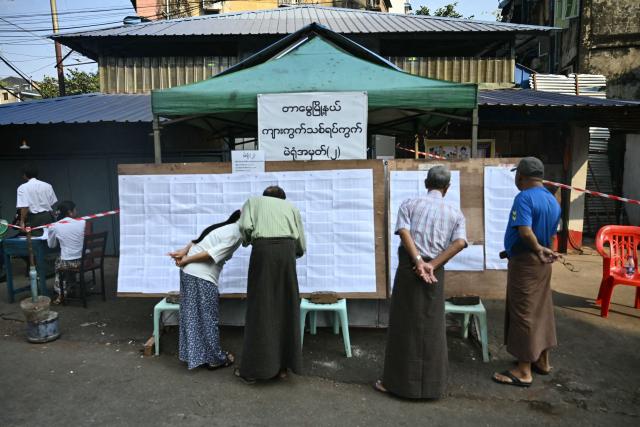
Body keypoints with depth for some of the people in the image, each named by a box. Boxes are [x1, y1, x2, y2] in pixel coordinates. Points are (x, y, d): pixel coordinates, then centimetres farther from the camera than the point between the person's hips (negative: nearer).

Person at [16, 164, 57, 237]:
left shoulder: (22, 188, -4)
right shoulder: (47, 186, 6)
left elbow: (24, 207, -11)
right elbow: (52, 203, 7)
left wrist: (22, 222, -7)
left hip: (34, 218, -3)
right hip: (48, 216, 4)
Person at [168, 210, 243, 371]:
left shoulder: (225, 227, 15)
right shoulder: (236, 234, -11)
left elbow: (198, 240, 11)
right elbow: (212, 254, -17)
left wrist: (184, 252, 0)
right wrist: (186, 260, -10)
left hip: (189, 272, 9)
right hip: (202, 278, -9)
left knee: (193, 316, 15)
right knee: (208, 318, 4)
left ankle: (195, 354, 26)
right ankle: (214, 358, 17)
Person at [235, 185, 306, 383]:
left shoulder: (253, 201, 23)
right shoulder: (291, 207, 27)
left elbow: (245, 227, 1)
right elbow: (301, 246, 19)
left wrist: (246, 241, 21)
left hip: (263, 248, -2)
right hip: (287, 249, 2)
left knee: (260, 310, 4)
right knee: (285, 308, 10)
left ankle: (252, 369, 11)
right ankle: (282, 365, 16)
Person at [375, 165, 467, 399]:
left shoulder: (409, 204, 5)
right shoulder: (455, 212, 9)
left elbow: (404, 232, -12)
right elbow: (459, 242, -7)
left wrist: (418, 262, -16)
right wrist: (432, 265, -10)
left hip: (408, 268, -1)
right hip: (436, 273, 2)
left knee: (403, 326, 7)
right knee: (433, 329, 13)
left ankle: (395, 381, 18)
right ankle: (432, 385, 22)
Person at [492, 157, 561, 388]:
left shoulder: (524, 197, -18)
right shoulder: (553, 200, 9)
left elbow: (525, 231, -30)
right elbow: (551, 234, 12)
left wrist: (538, 250, -15)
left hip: (525, 262, -9)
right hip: (542, 263, 9)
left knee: (523, 314, -1)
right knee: (541, 310, 18)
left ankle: (524, 371, 7)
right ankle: (542, 360, 31)